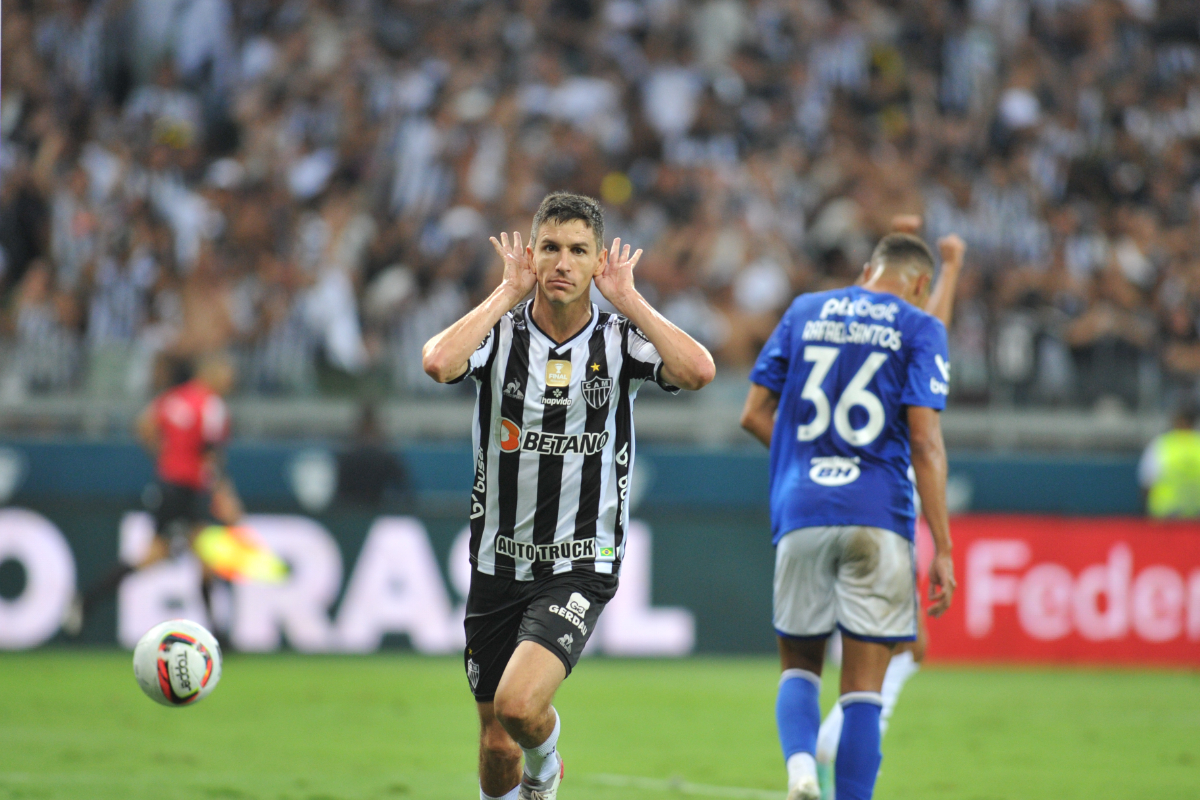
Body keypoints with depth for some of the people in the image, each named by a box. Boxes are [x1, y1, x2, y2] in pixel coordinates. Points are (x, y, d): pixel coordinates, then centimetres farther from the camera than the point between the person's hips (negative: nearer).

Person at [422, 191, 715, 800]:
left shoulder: (621, 339, -4)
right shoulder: (500, 333, -4)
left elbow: (698, 371, -24)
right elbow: (438, 362, -26)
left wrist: (626, 298, -15)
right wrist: (508, 292, -15)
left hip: (581, 568, -2)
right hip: (498, 562, 2)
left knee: (519, 703, -24)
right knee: (496, 747, 6)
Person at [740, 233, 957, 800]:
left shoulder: (804, 312, 13)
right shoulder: (918, 328, 2)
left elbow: (754, 415, 11)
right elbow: (924, 439, -7)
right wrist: (942, 549, -7)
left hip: (800, 514, 2)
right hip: (878, 518, -2)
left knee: (799, 664, 14)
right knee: (863, 687, 2)